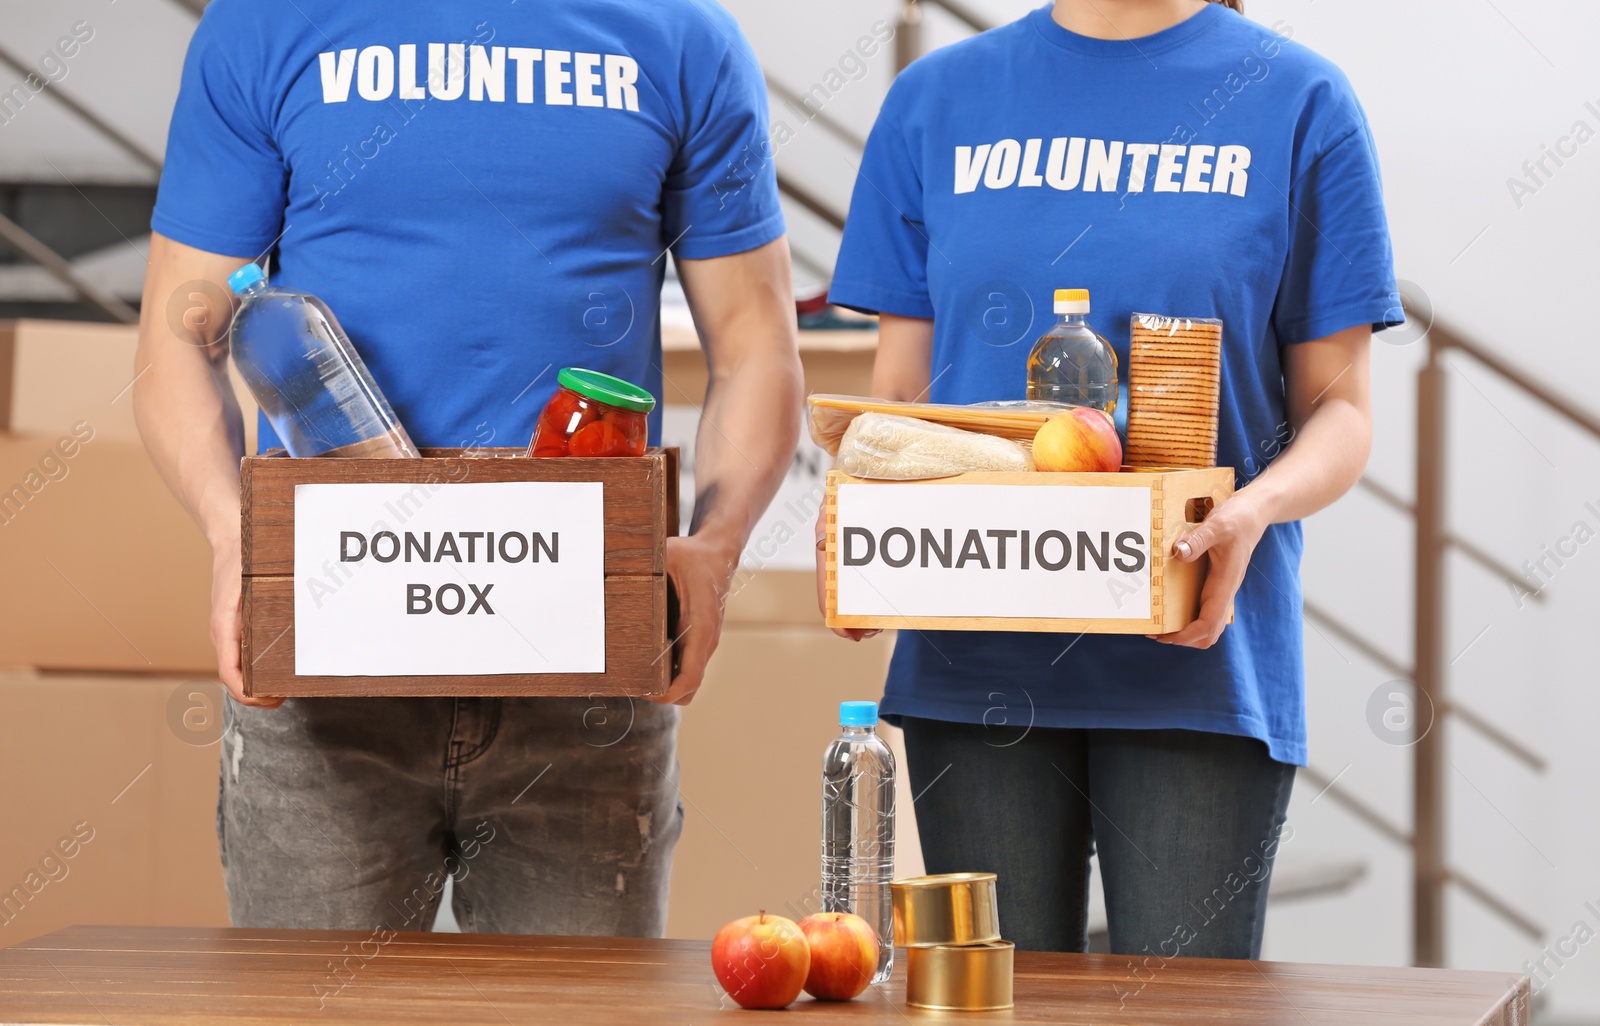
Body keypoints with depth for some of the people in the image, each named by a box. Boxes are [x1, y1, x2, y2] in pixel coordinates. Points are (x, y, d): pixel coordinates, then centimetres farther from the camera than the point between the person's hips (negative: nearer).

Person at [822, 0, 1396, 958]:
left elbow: (1339, 408, 3)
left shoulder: (1299, 100, 4)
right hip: (977, 663, 2)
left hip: (1195, 669, -2)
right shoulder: (938, 99, 11)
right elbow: (897, 394, 13)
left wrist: (1257, 509, -18)